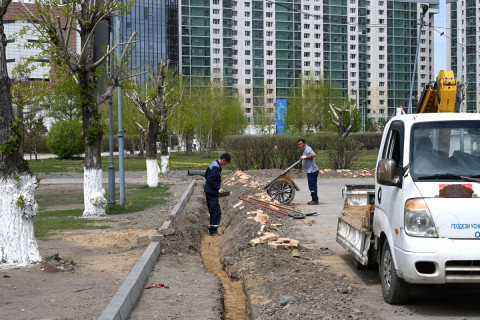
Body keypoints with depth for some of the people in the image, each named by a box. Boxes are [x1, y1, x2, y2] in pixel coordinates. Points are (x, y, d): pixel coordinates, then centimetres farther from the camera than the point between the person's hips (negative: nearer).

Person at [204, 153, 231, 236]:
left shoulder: (213, 164, 11)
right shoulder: (216, 168, -21)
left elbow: (206, 174, 23)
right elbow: (211, 181, -25)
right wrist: (218, 189, -18)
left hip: (208, 191, 10)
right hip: (212, 193, -10)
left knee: (213, 211, 17)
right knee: (216, 212, -7)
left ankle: (212, 228, 24)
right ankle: (213, 230, -6)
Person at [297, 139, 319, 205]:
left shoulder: (307, 149, -14)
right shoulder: (305, 149, 19)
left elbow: (313, 154, -34)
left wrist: (304, 157, -35)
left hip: (312, 171, -11)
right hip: (310, 171, 11)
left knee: (312, 185, -9)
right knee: (312, 185, 13)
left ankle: (315, 200, -7)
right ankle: (315, 200, 18)